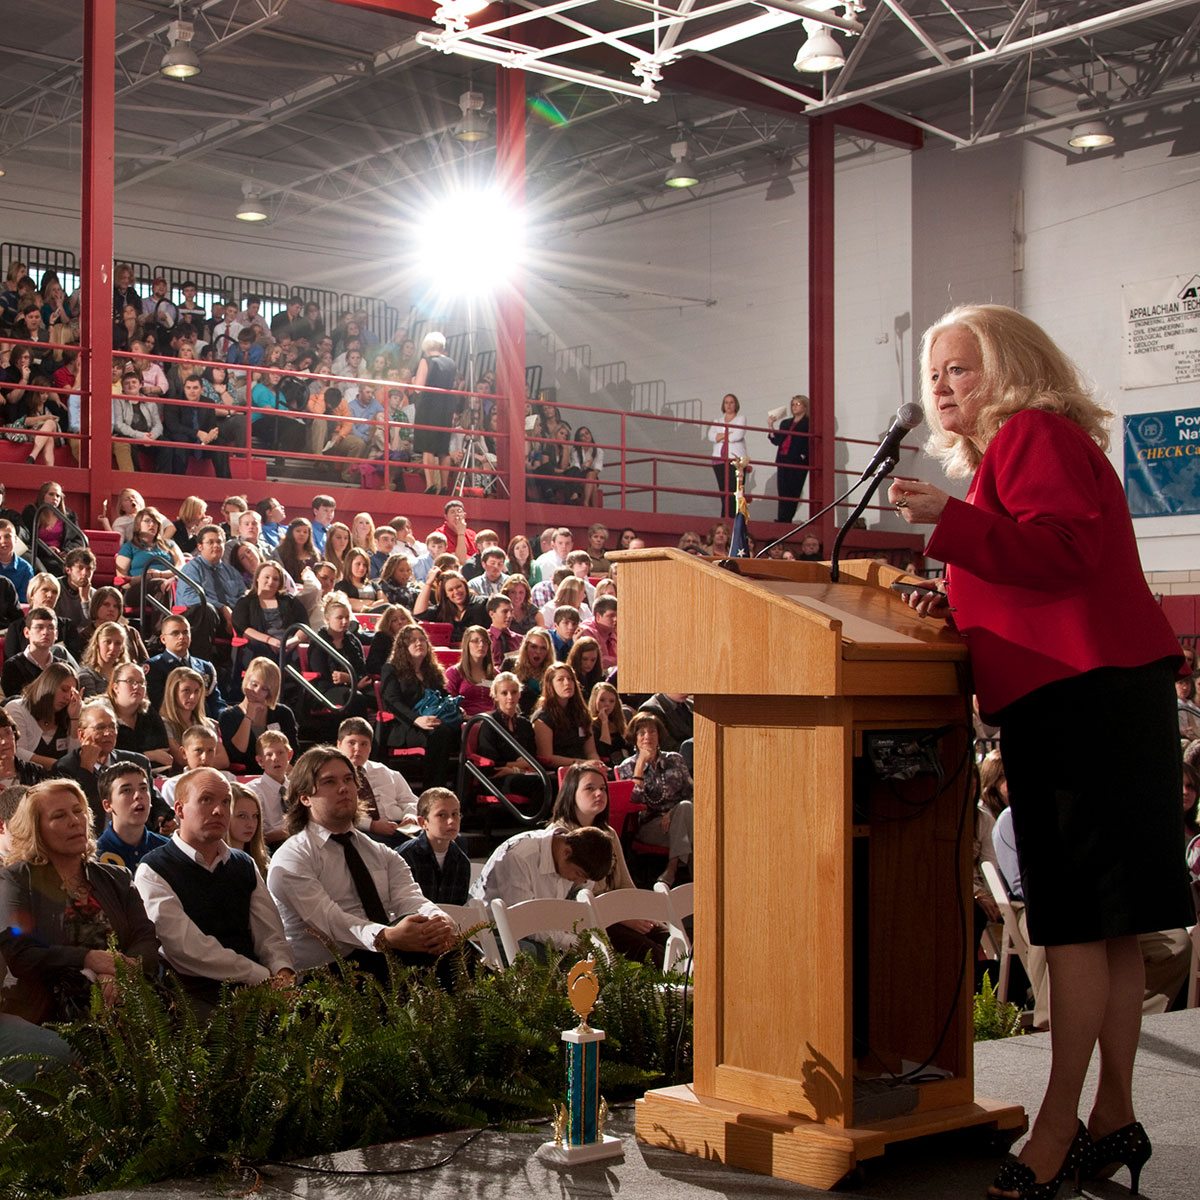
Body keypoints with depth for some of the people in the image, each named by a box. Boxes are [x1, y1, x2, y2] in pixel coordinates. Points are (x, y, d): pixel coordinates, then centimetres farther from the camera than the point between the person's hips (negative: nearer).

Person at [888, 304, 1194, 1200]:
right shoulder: (1016, 449, 27)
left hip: (1082, 695, -11)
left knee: (1077, 916, -11)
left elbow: (1064, 549, -19)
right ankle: (1113, 1121, 15)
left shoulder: (1033, 435, -4)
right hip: (1093, 696, 11)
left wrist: (949, 519, -22)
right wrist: (959, 605, 16)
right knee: (1105, 921, 10)